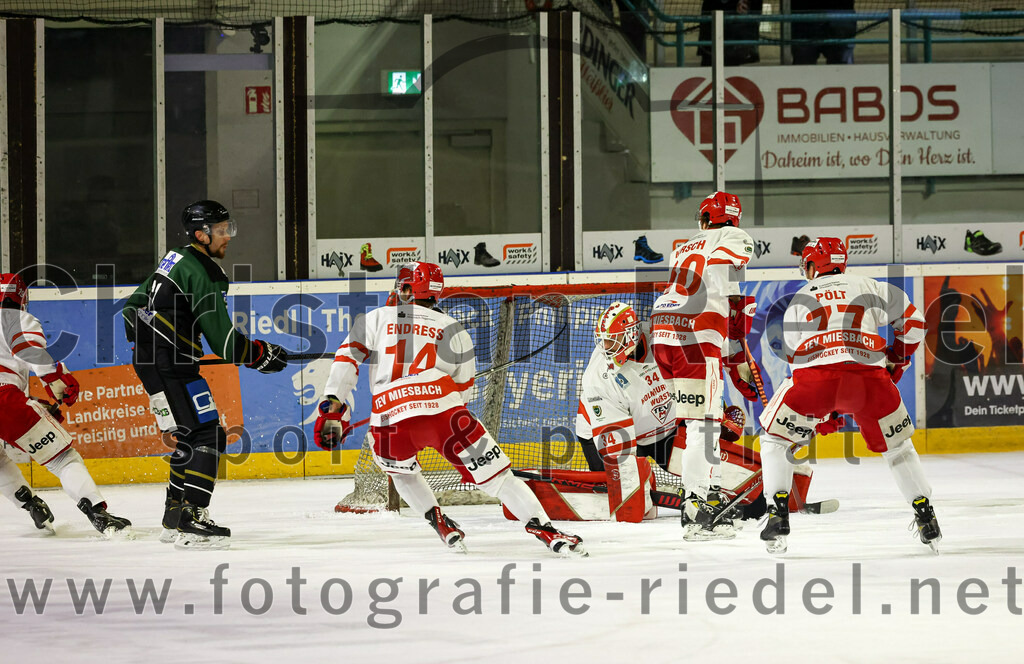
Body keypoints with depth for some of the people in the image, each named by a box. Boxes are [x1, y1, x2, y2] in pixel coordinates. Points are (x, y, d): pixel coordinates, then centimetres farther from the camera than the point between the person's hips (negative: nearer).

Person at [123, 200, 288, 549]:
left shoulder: (176, 260, 15)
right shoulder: (202, 274, -16)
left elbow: (133, 305, 24)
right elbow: (224, 342, -19)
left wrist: (146, 340, 36)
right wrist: (263, 354, -6)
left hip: (149, 360, 10)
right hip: (170, 366, -10)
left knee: (188, 436, 18)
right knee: (208, 436, -11)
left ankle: (174, 516, 22)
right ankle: (190, 520, -18)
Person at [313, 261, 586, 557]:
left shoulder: (376, 318, 19)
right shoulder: (453, 329, 21)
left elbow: (347, 358, 7)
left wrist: (332, 407, 4)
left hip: (390, 420, 0)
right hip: (443, 411, 0)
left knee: (400, 469, 33)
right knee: (497, 474, 3)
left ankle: (438, 522, 22)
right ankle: (544, 529, -10)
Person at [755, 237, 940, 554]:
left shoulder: (799, 300, 26)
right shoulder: (870, 288, 24)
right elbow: (912, 322, 23)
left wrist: (823, 412, 35)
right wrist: (896, 360, 39)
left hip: (815, 374, -1)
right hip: (869, 374, 1)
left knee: (774, 438, 20)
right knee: (896, 444, 23)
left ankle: (778, 514, 7)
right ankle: (926, 518, 21)